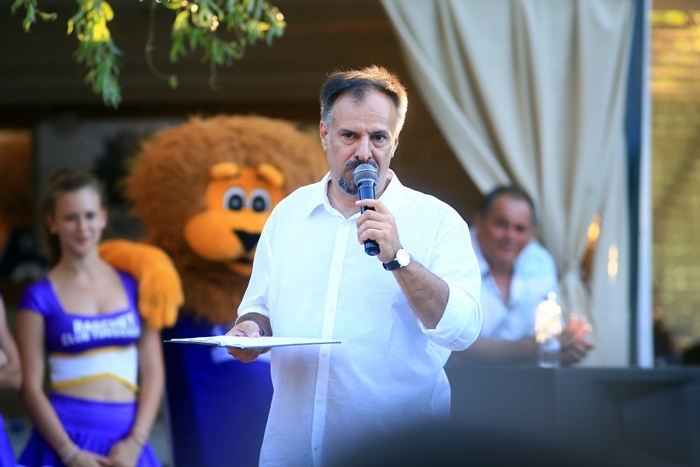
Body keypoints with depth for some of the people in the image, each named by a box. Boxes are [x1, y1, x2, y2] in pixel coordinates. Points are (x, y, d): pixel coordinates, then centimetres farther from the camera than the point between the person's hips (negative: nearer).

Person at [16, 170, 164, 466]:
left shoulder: (133, 286, 9)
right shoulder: (40, 298, 2)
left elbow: (153, 372, 7)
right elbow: (30, 387, -2)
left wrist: (135, 442, -4)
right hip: (64, 436, -2)